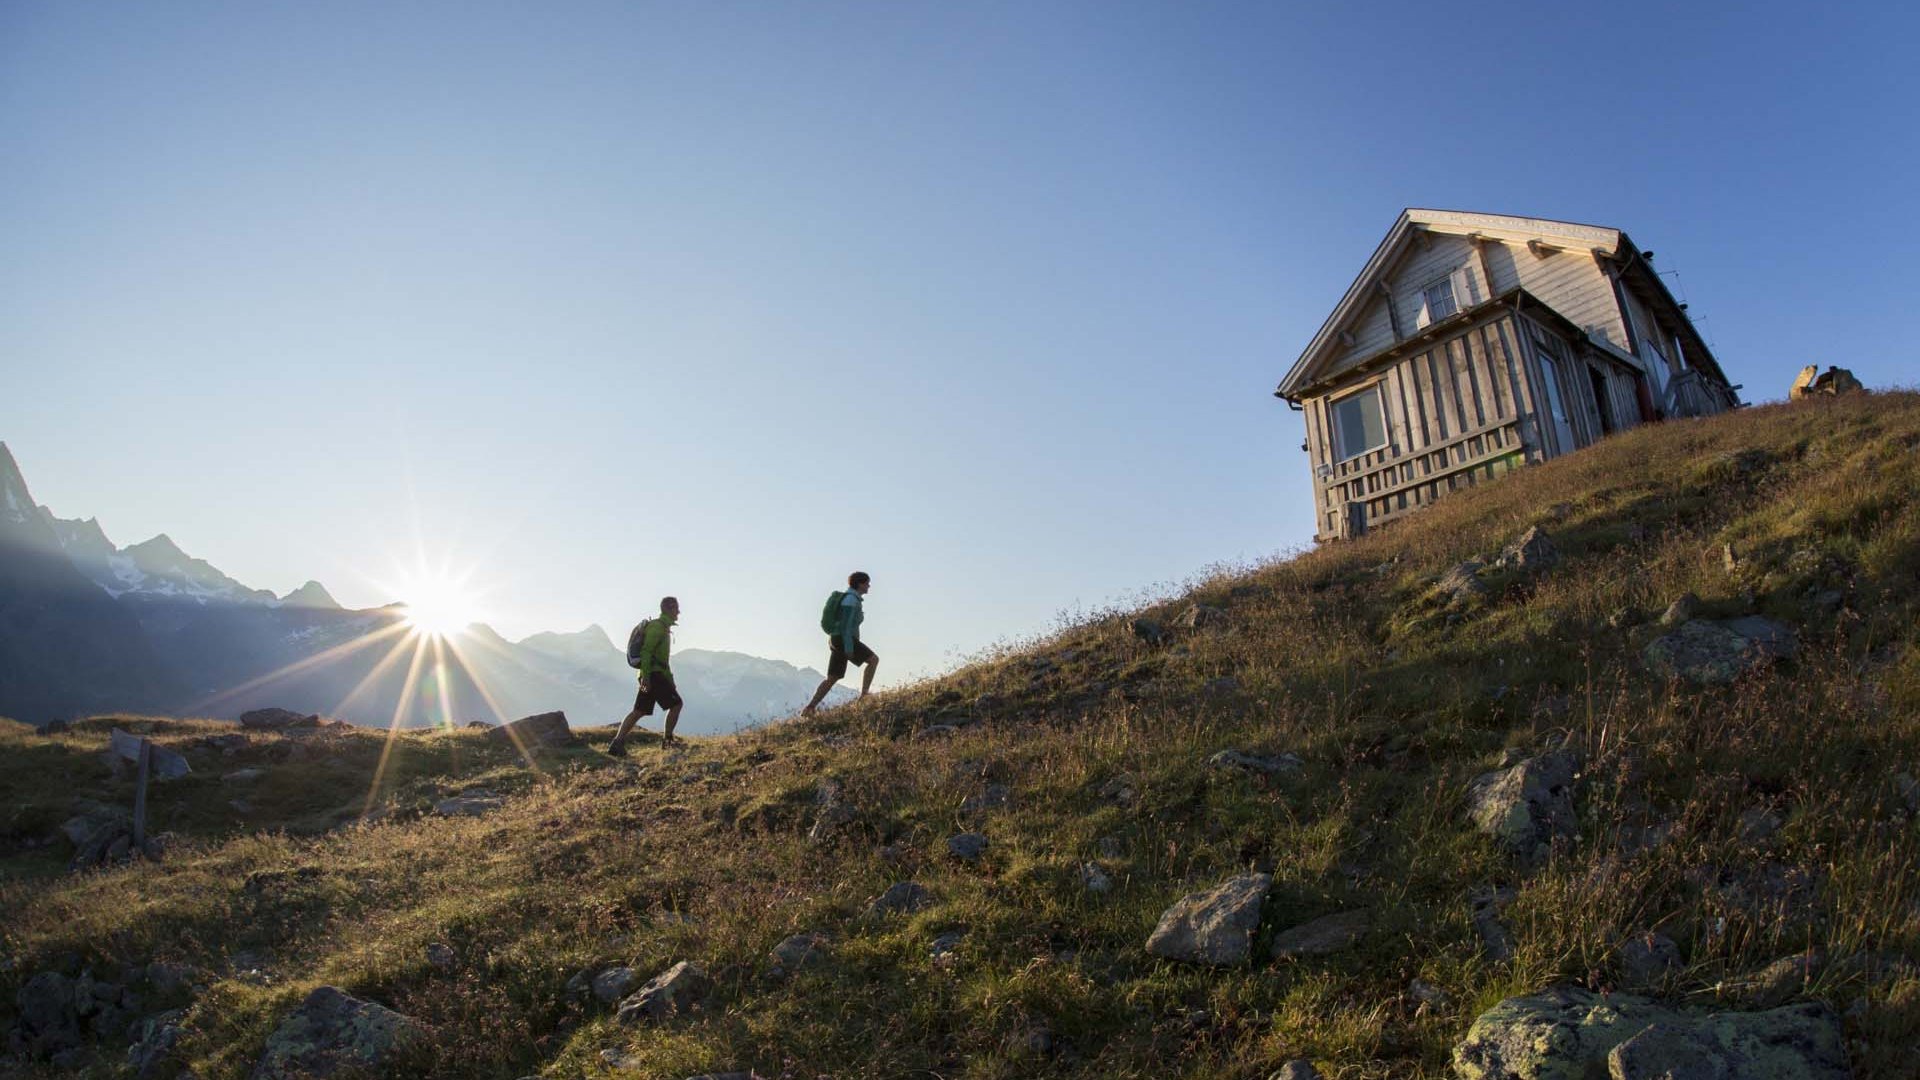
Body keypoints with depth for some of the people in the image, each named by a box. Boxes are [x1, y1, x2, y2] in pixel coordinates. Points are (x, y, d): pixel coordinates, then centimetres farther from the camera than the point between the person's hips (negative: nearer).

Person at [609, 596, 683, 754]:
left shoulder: (665, 628, 22)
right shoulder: (657, 626, -9)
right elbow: (646, 651, -19)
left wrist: (670, 680, 27)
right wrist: (645, 676, -25)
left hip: (649, 675, 10)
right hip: (653, 674, -10)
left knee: (639, 711, 6)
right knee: (676, 703, -4)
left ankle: (617, 743, 1)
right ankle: (667, 739, 4)